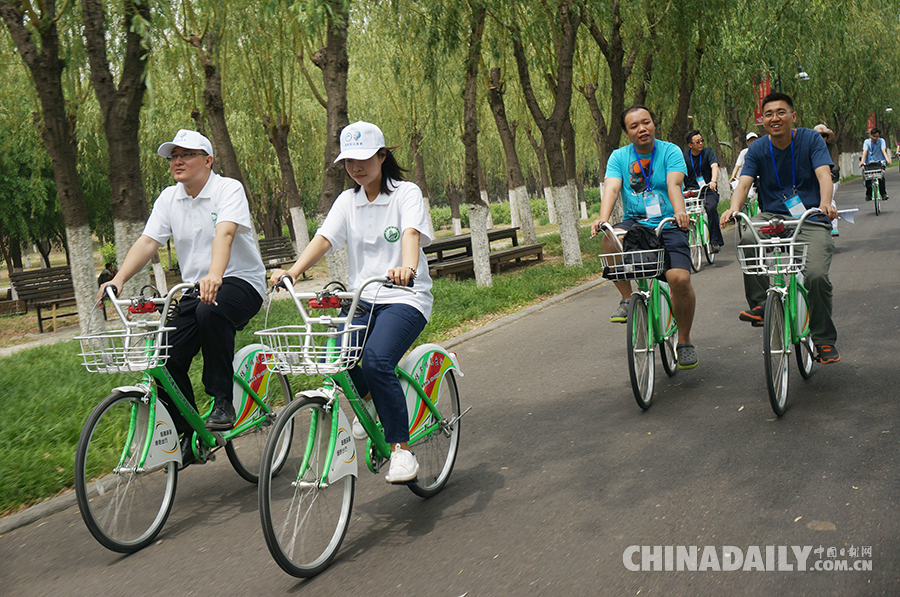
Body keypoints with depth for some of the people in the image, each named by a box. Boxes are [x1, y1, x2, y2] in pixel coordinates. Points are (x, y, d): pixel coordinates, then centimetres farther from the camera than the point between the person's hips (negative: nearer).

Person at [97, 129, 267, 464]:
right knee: (168, 359, -8)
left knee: (211, 310, -38)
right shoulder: (169, 198, 7)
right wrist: (120, 278, -20)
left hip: (241, 281, -6)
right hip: (194, 288, 6)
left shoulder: (229, 189, -9)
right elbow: (148, 241, -2)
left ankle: (222, 401, -23)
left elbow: (224, 233, -28)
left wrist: (215, 275, -46)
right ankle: (188, 436, 11)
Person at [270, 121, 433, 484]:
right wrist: (293, 271, -24)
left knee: (376, 359, -30)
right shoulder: (348, 201, 10)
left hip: (405, 298, -5)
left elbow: (411, 233, -23)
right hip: (362, 299, 5)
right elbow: (324, 238, -4)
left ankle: (402, 450, -16)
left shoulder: (406, 193, -3)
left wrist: (407, 268, -45)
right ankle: (368, 400, 15)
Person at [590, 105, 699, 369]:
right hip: (635, 223, 2)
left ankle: (684, 341, 1)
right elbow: (611, 189, -10)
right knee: (611, 240, -33)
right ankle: (627, 299, -10)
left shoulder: (670, 151, 0)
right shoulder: (619, 157, 5)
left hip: (668, 225, -2)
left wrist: (679, 212, -37)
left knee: (680, 278, -23)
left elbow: (673, 184, -16)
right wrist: (603, 219, -30)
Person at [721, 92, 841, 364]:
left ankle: (825, 340, 0)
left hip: (811, 219, -2)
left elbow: (824, 175, -15)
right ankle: (760, 304, -14)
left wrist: (825, 203, -37)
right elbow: (743, 183, -9)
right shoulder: (758, 150, 3)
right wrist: (734, 208, -32)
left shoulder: (811, 140, -3)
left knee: (817, 275, -23)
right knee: (749, 240, -33)